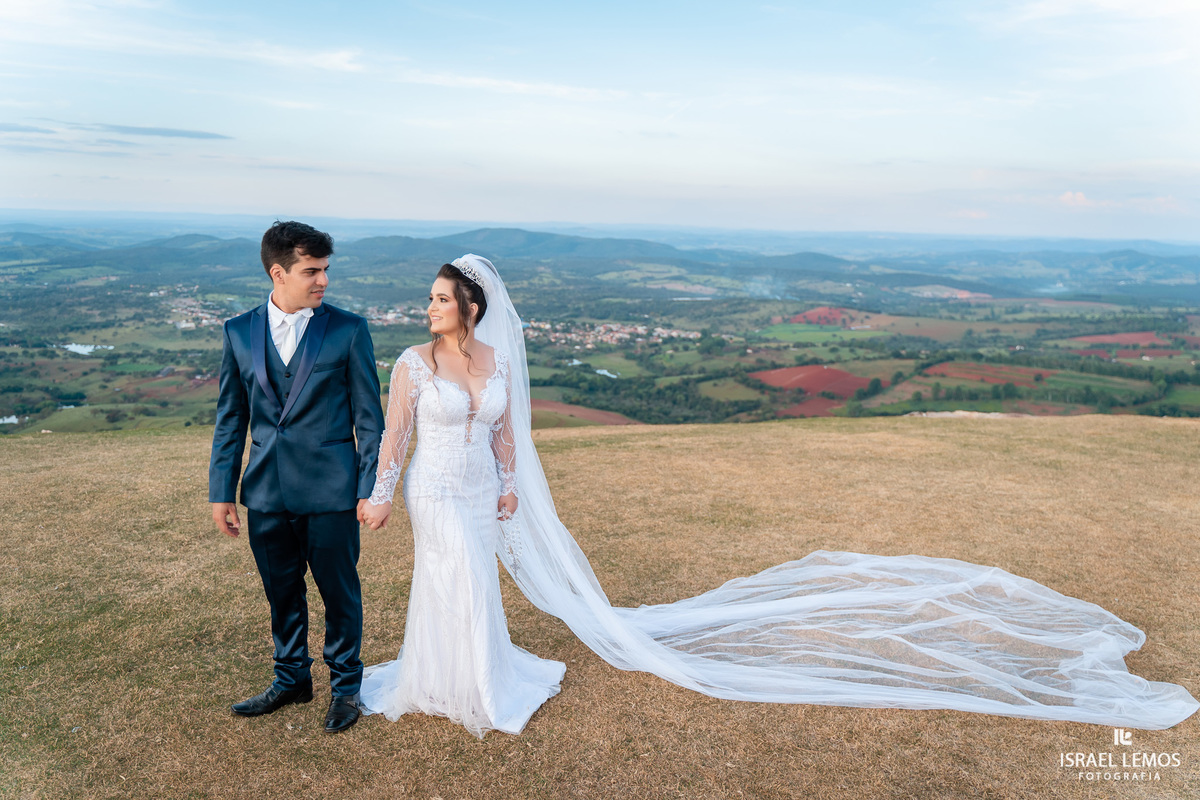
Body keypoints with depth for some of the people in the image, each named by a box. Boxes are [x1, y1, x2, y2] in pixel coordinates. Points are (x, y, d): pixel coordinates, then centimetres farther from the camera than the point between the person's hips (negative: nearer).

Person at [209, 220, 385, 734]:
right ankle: (291, 679, 38)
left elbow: (368, 417, -4)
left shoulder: (348, 331, -5)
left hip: (330, 490, -3)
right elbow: (230, 419, 8)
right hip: (266, 492, 3)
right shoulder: (240, 333, 3)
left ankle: (345, 685, 30)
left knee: (339, 591, 9)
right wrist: (221, 492, 5)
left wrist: (371, 489, -7)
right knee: (282, 592, 17)